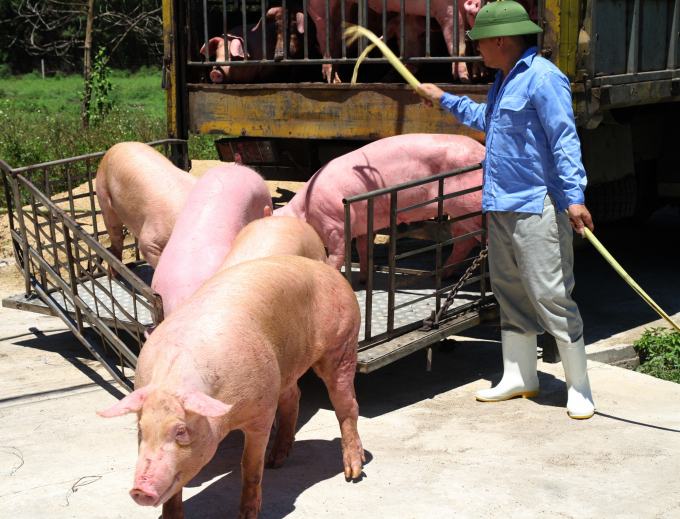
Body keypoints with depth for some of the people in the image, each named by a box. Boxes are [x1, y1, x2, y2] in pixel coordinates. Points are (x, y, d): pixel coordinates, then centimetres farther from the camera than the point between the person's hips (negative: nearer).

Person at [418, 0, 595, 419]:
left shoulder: (543, 78, -13)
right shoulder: (503, 80, 18)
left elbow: (565, 140, -19)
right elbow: (485, 120, 38)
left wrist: (574, 196, -27)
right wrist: (445, 100, 45)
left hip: (537, 207, -10)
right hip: (501, 206, 10)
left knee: (550, 295, -8)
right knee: (509, 291, 14)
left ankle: (579, 387, 3)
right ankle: (520, 377, 25)